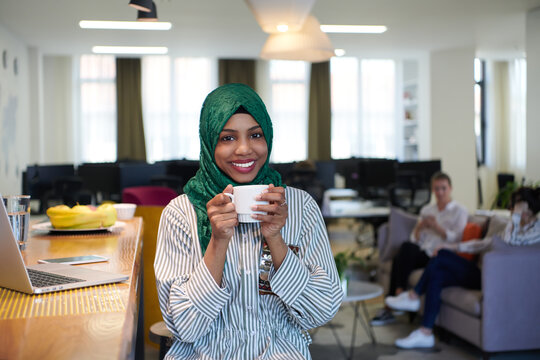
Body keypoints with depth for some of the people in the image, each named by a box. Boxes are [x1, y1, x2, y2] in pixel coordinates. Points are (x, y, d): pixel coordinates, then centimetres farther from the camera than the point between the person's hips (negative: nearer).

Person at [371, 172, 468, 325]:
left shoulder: (459, 211, 7)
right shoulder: (426, 210, 22)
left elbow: (456, 239, -6)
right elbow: (415, 239, 17)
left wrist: (436, 227, -15)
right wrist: (420, 227, -4)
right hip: (422, 252, 5)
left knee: (407, 248, -30)